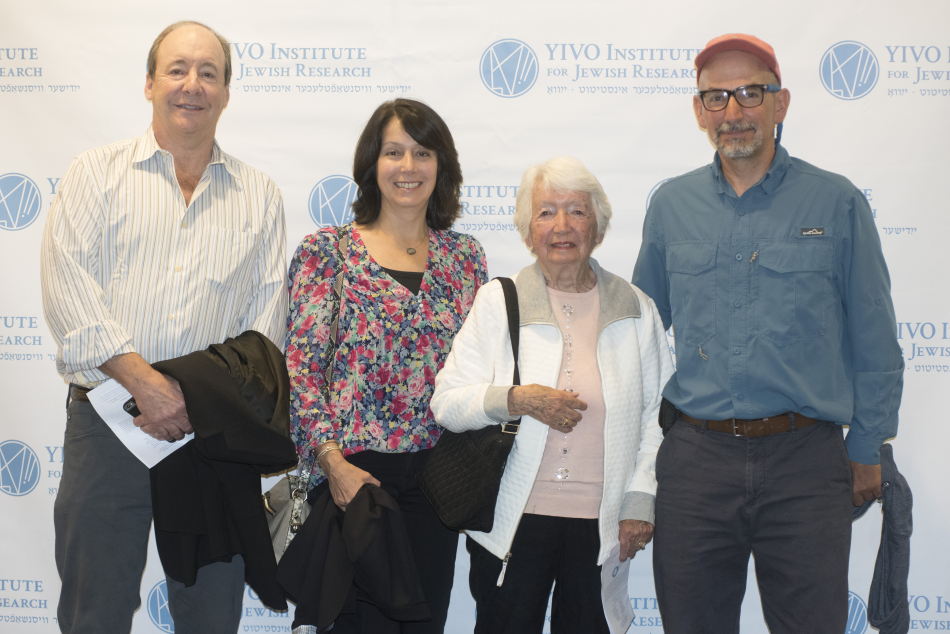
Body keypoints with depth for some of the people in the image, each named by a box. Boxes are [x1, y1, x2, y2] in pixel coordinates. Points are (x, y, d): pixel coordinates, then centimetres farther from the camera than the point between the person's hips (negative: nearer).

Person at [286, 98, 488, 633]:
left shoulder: (465, 256, 11)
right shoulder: (327, 251, 0)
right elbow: (302, 366, -6)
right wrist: (332, 460, -14)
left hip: (439, 473, 4)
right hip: (354, 473, -3)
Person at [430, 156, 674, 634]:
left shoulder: (636, 310, 9)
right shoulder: (497, 301, 4)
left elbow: (657, 412, 9)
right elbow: (446, 404, 0)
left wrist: (640, 501, 2)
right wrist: (515, 400, -16)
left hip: (600, 526, 1)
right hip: (513, 522, -1)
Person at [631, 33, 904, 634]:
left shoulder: (836, 202, 0)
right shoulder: (671, 206, 7)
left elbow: (873, 341, 5)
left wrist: (866, 450, 5)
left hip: (805, 457, -2)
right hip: (695, 457, 2)